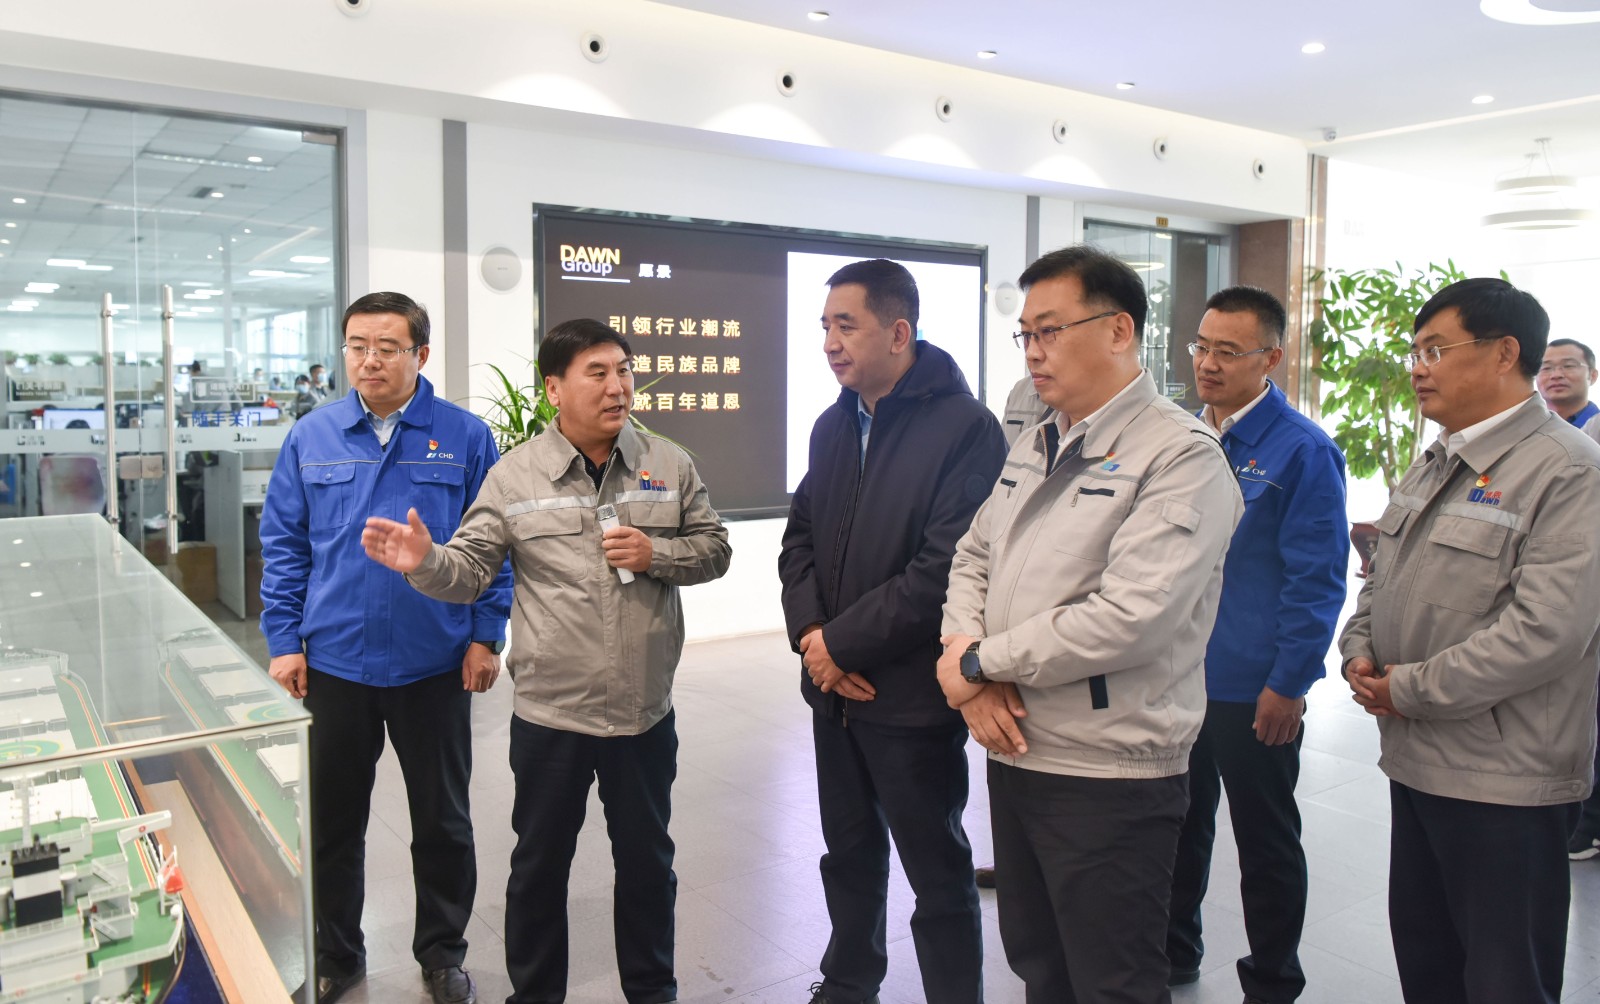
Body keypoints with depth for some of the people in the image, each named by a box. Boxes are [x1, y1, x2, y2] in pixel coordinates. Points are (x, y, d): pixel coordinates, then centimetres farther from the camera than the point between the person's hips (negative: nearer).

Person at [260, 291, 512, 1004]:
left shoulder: (465, 438, -3)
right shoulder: (311, 438, 2)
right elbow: (283, 545, 5)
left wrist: (485, 636, -5)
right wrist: (283, 642, -1)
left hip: (434, 666, -1)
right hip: (331, 664, 2)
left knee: (443, 822, 12)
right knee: (330, 822, 14)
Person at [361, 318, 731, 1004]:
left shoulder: (669, 465, -1)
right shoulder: (515, 475, -5)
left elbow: (713, 549, 4)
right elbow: (470, 571, -6)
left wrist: (656, 553, -14)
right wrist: (424, 562, -26)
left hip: (645, 711, 1)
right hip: (549, 714, -1)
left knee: (647, 860, 18)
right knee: (539, 865, 15)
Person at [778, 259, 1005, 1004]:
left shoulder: (965, 428, -15)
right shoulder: (833, 426, 8)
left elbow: (944, 571, -21)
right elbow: (799, 538, 11)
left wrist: (840, 642, -15)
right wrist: (810, 634, -5)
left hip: (911, 695, -7)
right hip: (836, 688, 7)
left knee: (938, 874, 9)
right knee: (850, 853, 22)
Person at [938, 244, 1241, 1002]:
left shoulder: (1180, 455, -15)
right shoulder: (1033, 449, 11)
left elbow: (1130, 619, -25)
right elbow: (971, 560, 13)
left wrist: (978, 661, -15)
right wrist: (967, 660, -8)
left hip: (1110, 777, -7)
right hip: (1013, 753, 7)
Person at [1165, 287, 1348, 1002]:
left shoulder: (1302, 450, -12)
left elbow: (1317, 580, -13)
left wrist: (1287, 685, -15)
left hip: (1253, 692, -6)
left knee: (1266, 842, 11)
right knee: (1178, 824, 19)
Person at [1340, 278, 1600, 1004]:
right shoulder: (1434, 466, 12)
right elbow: (1384, 579, 20)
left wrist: (1411, 690, -17)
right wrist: (1360, 652, 1)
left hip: (1503, 782, -8)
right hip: (1416, 765, 8)